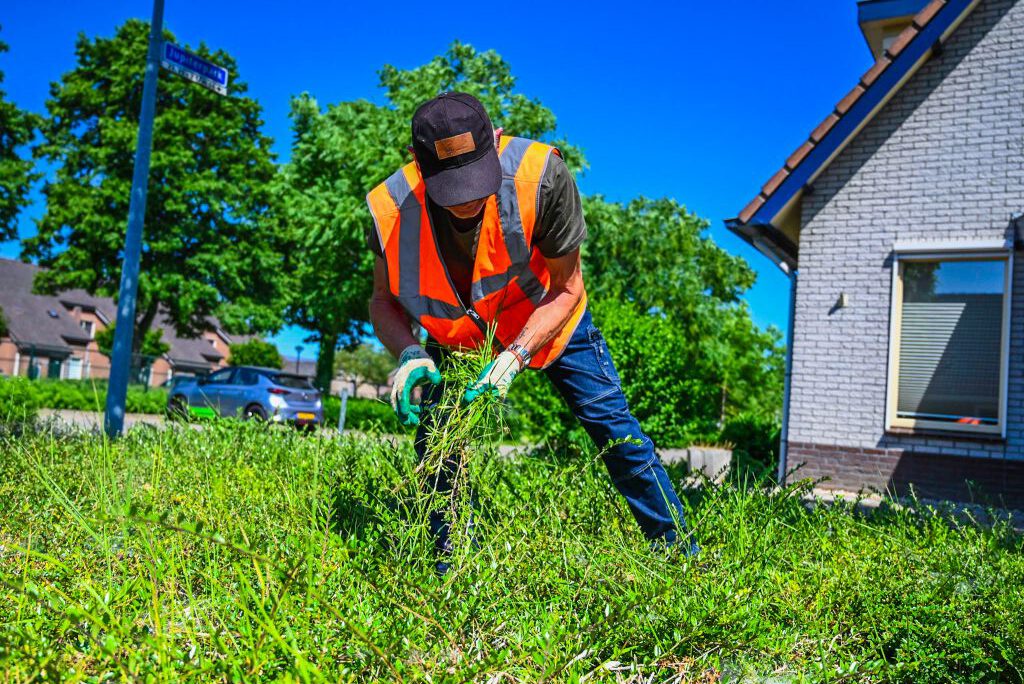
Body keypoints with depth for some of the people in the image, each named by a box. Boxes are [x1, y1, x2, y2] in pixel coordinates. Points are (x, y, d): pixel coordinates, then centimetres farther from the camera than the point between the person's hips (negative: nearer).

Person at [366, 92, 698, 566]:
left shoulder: (540, 175, -37)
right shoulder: (391, 208, -31)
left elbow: (565, 289, -25)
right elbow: (383, 300, -14)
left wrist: (514, 358, -38)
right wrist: (410, 356, -35)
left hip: (547, 319, -1)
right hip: (458, 337, 2)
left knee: (616, 431, 1)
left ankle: (680, 551, 20)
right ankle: (452, 568, 15)